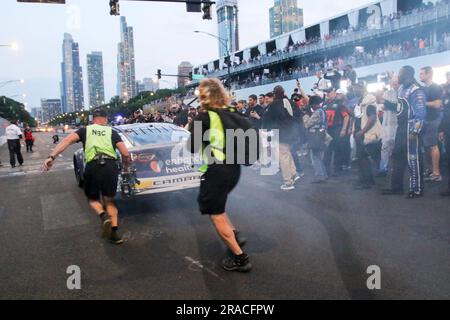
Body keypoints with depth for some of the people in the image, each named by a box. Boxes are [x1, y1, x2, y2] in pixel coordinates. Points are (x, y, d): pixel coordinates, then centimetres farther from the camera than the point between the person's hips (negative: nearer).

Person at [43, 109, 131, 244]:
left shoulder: (85, 130, 17)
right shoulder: (112, 132, 16)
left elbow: (68, 140, -1)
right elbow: (126, 154, 5)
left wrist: (52, 157, -9)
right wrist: (126, 167, 25)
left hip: (92, 167, -1)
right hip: (110, 167, 1)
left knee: (93, 199, 23)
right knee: (110, 201, 21)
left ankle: (103, 215, -8)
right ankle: (114, 232, 8)